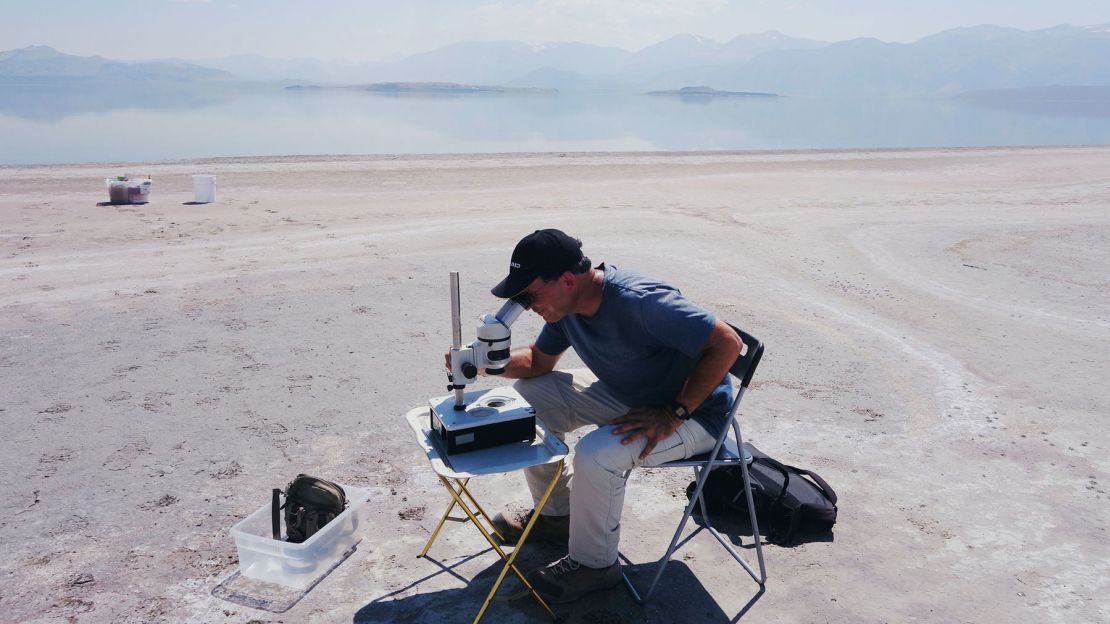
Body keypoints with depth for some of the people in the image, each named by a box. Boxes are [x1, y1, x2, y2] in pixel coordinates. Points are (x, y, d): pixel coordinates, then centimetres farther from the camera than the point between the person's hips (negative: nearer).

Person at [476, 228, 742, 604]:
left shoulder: (638, 302, -34)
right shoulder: (567, 303, -7)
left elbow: (727, 343, -32)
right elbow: (538, 361, 7)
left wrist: (673, 415, -30)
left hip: (692, 411, -8)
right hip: (626, 394, 9)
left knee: (596, 454, -32)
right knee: (529, 396, 1)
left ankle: (593, 565, -4)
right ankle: (556, 514, 18)